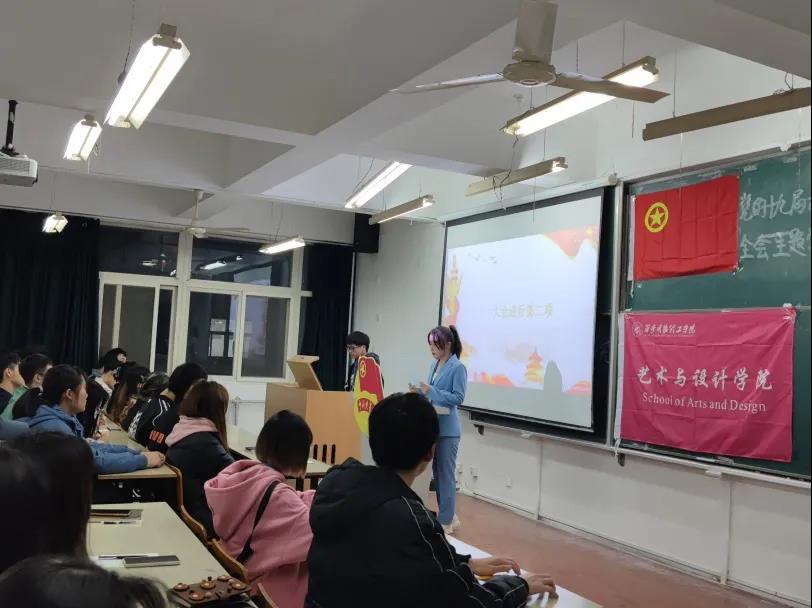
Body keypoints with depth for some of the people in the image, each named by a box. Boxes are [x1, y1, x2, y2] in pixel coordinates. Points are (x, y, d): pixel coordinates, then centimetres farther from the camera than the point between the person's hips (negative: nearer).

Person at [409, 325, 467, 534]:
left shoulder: (457, 367, -13)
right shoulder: (434, 364, 10)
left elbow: (458, 398, -17)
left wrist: (431, 391, -22)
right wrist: (420, 392, -1)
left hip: (447, 429, -8)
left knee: (445, 473, 0)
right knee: (437, 471, 14)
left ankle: (446, 521, 10)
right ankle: (449, 515, 27)